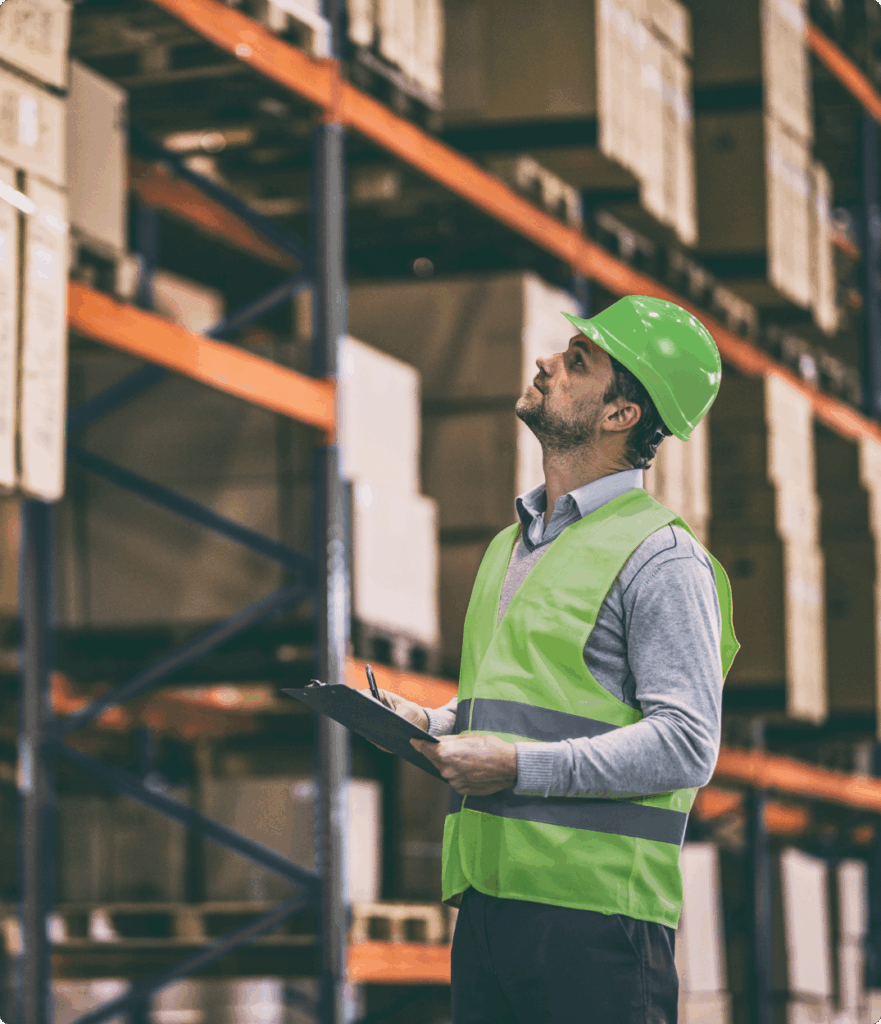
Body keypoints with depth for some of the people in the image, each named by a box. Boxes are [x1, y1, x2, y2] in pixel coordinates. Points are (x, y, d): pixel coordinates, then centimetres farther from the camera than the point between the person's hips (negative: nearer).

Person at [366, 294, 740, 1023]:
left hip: (595, 912, -8)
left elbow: (687, 746, -15)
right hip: (487, 900, 8)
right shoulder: (510, 545, 21)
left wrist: (520, 767, -18)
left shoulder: (663, 559, -7)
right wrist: (427, 722, 11)